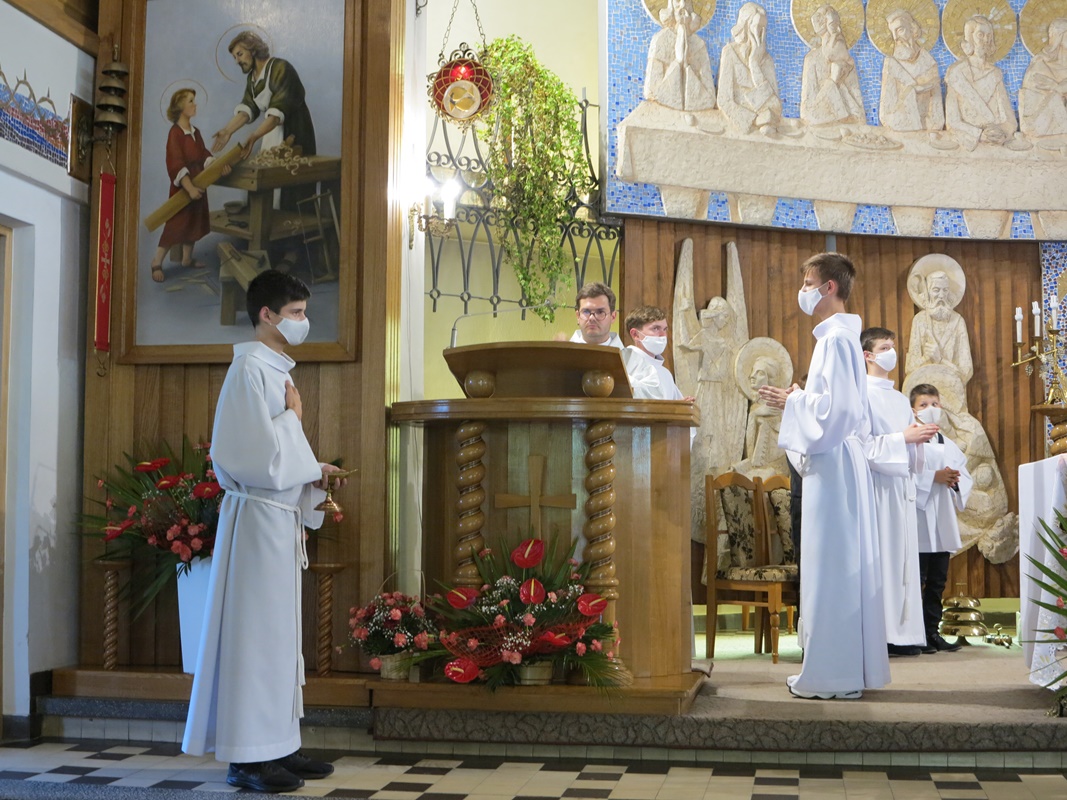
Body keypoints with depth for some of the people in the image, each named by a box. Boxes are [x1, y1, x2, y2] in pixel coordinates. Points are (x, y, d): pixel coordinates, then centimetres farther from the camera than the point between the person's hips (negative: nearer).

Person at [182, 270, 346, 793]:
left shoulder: (277, 368, 15)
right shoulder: (251, 368, -13)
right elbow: (260, 455, -20)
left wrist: (311, 472, 7)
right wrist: (292, 414, -7)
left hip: (282, 514, 10)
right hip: (258, 514, -10)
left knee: (280, 630, 12)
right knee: (255, 629, -5)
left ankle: (277, 746, 19)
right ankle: (247, 757, 2)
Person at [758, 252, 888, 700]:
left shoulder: (836, 338, -14)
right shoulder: (841, 335, 16)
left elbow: (836, 407, -21)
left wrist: (792, 401, -9)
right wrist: (796, 399, 13)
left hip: (832, 463, -10)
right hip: (836, 461, 10)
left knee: (831, 565, -6)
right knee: (843, 566, 12)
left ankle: (834, 675, -1)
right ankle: (851, 667, 18)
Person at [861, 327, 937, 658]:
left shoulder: (901, 400, 20)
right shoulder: (861, 395, -4)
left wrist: (921, 436, 1)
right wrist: (904, 437, -15)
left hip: (902, 483, 7)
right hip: (877, 483, -7)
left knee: (903, 554, 5)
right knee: (879, 554, -9)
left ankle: (901, 632, 7)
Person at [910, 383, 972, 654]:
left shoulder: (949, 444, 16)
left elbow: (964, 472, 14)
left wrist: (955, 479, -7)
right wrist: (934, 477, -20)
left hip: (943, 521, 7)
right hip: (919, 518, -7)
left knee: (938, 580, 10)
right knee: (917, 578, -4)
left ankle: (932, 631, 17)